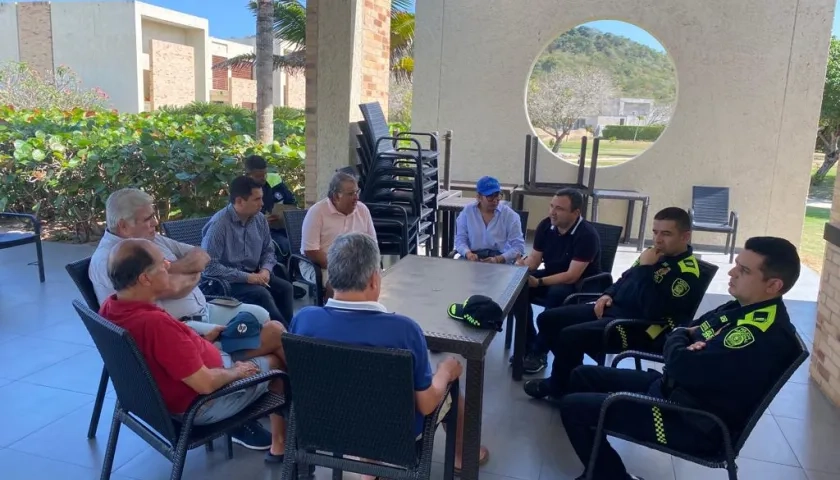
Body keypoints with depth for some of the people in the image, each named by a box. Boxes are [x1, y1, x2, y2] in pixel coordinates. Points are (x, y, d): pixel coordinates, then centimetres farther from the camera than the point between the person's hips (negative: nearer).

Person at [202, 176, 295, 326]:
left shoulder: (260, 219, 2)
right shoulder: (218, 224, -19)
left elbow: (268, 250, 14)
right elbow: (209, 265, -22)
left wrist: (266, 269, -9)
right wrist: (246, 277, -23)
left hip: (254, 274, 6)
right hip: (227, 280, -6)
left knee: (285, 287, -16)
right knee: (261, 293, -28)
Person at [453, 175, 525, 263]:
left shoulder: (510, 215, 1)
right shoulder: (467, 212, 7)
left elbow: (518, 246, -2)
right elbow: (460, 239, 5)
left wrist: (498, 259, -18)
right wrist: (468, 253, -16)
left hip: (501, 263, 0)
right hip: (472, 260, 0)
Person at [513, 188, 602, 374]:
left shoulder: (587, 235, -24)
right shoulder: (546, 225, -5)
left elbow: (572, 276, -29)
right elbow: (534, 258, 0)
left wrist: (539, 282, -34)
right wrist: (522, 266, -23)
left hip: (581, 285, -6)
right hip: (551, 276, 7)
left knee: (556, 294, -36)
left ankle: (539, 352, -21)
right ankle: (528, 346, -9)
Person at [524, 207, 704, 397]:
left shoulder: (687, 273, -16)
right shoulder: (658, 254, 10)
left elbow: (654, 311, -29)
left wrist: (645, 268, -23)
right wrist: (608, 294, 6)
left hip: (640, 327, -10)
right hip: (614, 308, 10)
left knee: (570, 336, -28)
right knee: (547, 319, 3)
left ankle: (556, 387, -1)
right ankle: (572, 372, 15)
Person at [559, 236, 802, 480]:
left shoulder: (764, 335, -27)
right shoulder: (742, 308, 5)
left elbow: (682, 366, -30)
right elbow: (685, 330, 15)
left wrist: (678, 339, -7)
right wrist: (686, 337, -9)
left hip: (693, 422, -10)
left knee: (573, 407, -13)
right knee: (583, 376, 13)